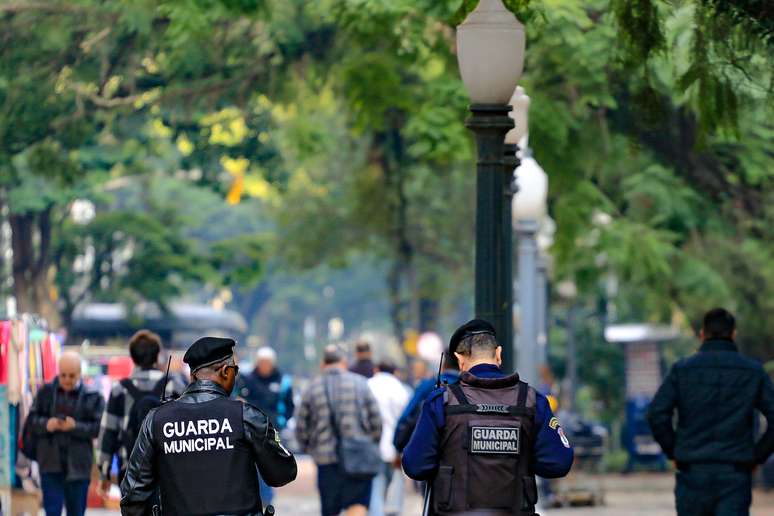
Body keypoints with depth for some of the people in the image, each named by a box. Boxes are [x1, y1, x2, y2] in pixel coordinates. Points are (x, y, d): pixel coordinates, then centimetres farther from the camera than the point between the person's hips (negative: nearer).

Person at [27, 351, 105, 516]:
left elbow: (98, 428, -7)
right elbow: (32, 419, 3)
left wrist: (76, 427, -22)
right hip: (50, 464, 0)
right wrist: (46, 424, -19)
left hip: (78, 465, 0)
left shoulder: (93, 397, -1)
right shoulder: (46, 392, 4)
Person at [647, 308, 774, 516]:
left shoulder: (682, 369, 1)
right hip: (735, 475, -1)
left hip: (693, 472, 1)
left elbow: (657, 414, -9)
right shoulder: (753, 371, 4)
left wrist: (673, 452, 4)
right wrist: (757, 457, 7)